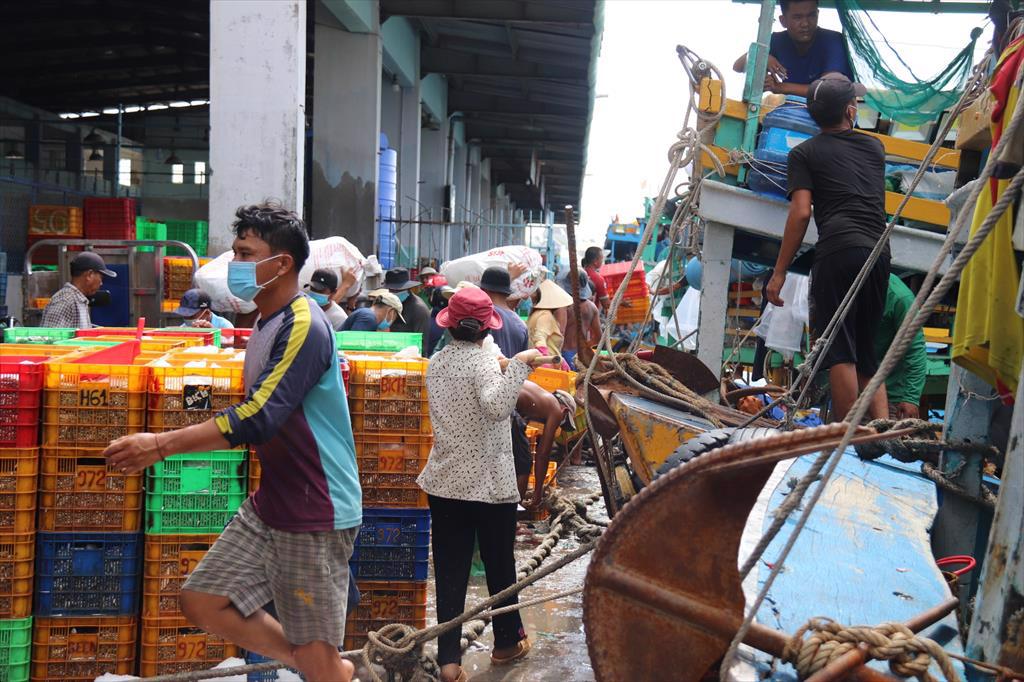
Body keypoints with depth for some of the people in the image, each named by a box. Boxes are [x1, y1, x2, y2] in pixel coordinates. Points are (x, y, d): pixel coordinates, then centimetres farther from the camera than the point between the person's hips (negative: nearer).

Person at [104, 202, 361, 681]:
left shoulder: (303, 326, -19)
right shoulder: (267, 322, 12)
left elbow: (258, 418, -27)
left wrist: (163, 444, -24)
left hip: (316, 514, -10)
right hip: (269, 503, 10)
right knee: (202, 602, 11)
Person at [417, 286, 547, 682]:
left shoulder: (436, 363, 4)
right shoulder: (483, 362, -16)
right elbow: (497, 408, -35)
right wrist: (517, 366, -32)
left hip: (444, 482, 5)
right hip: (491, 484, -5)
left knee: (449, 572, 7)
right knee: (500, 565, 14)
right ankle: (507, 642, 30)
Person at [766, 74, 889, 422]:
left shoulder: (804, 153, 9)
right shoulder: (874, 147, 23)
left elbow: (801, 213, -3)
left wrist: (779, 272, -1)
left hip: (837, 251, -5)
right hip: (879, 251, 5)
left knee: (840, 352, -6)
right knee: (866, 353, 13)